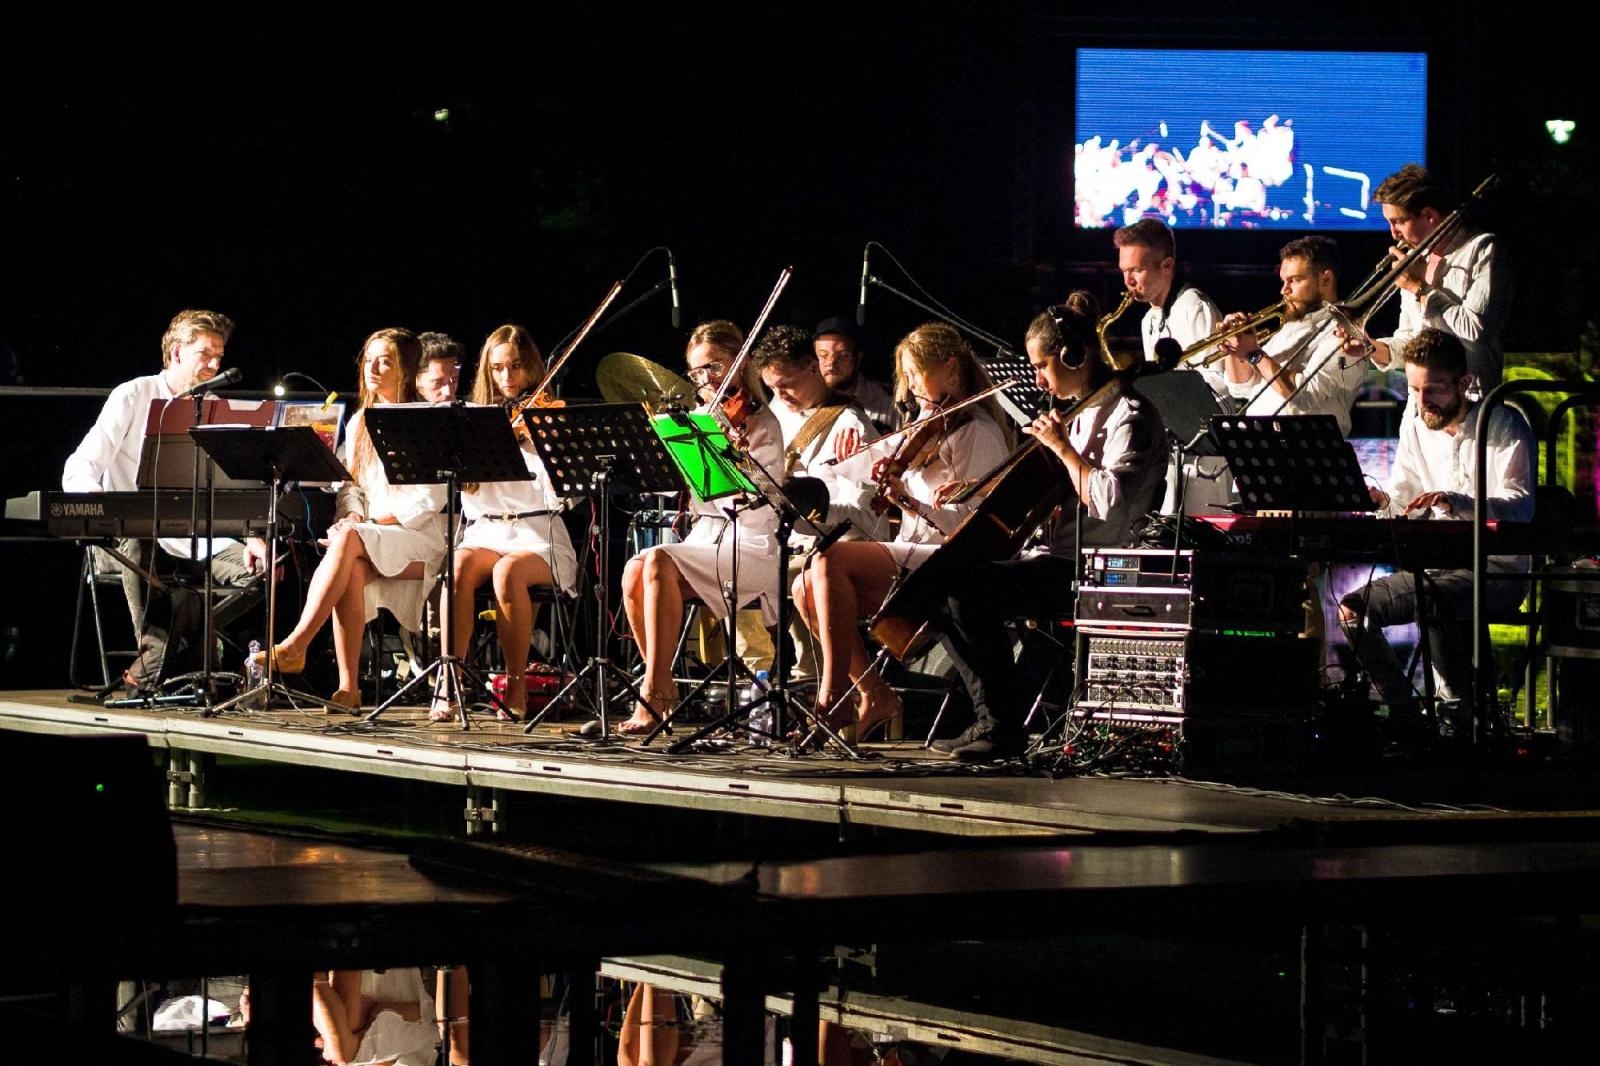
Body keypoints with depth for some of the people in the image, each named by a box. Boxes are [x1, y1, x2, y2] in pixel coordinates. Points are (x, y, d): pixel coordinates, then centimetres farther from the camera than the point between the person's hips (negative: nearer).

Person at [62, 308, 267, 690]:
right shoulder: (132, 397, -3)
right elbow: (77, 472, -9)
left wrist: (252, 536, -12)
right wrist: (96, 498, -33)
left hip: (194, 537, 5)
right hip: (126, 538, -5)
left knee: (260, 568, -20)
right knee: (138, 539, -40)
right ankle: (153, 648, -31)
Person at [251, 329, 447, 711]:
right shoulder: (359, 424, 19)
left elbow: (429, 503, -9)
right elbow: (351, 485, 17)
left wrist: (369, 521, -15)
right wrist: (353, 513, -7)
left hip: (419, 541, -4)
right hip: (371, 540, 4)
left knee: (349, 539, -35)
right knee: (351, 570, -33)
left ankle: (296, 646, -39)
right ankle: (348, 686, -36)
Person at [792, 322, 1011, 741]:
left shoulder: (978, 433, -6)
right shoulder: (926, 431, 21)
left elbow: (971, 522, -16)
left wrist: (908, 500, -25)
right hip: (910, 558, 9)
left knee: (830, 560, -25)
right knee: (807, 590, -8)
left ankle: (832, 698, -22)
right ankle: (874, 695, -4)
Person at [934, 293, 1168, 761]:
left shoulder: (1127, 415, -11)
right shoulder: (1082, 411, 19)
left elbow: (1109, 501, -26)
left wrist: (1063, 447, -17)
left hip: (1095, 570, -10)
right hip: (1059, 562, 10)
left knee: (970, 588, -26)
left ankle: (1003, 726, -19)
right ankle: (990, 717, 1)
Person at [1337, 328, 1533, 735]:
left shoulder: (1504, 426, -8)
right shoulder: (1416, 431, 11)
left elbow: (1519, 507, -21)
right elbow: (1402, 510, 14)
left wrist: (1457, 503, -39)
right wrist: (1383, 502, -11)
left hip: (1496, 570, -7)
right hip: (1435, 569, 7)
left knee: (1435, 599, -36)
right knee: (1352, 610, -10)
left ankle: (1462, 709, -22)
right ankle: (1406, 718, -5)